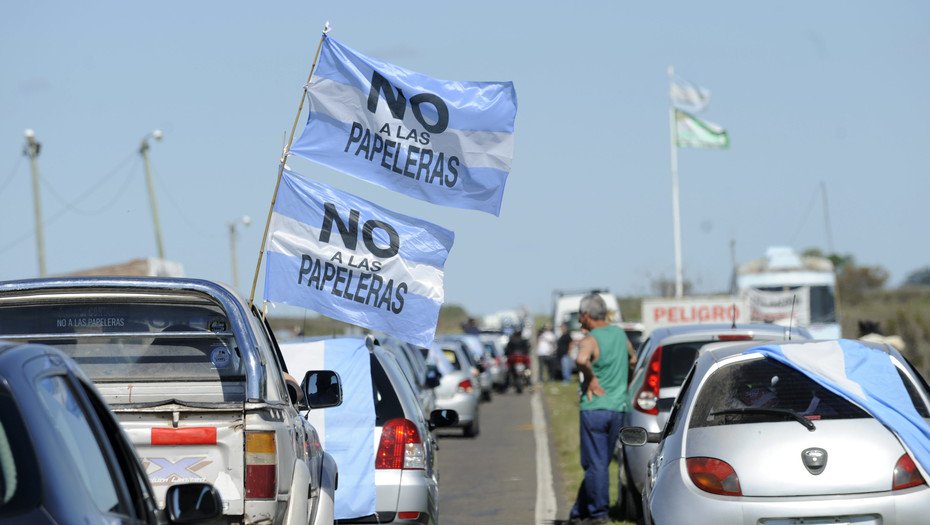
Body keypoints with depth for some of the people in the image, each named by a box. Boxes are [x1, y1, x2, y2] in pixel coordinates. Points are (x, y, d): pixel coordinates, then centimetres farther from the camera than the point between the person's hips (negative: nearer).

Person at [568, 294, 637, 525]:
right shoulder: (619, 334, 10)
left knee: (595, 464, 0)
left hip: (594, 409, -6)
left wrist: (591, 379, -19)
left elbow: (581, 359, -36)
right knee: (599, 463, 12)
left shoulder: (591, 340, -13)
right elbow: (633, 357, 29)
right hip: (619, 408, 6)